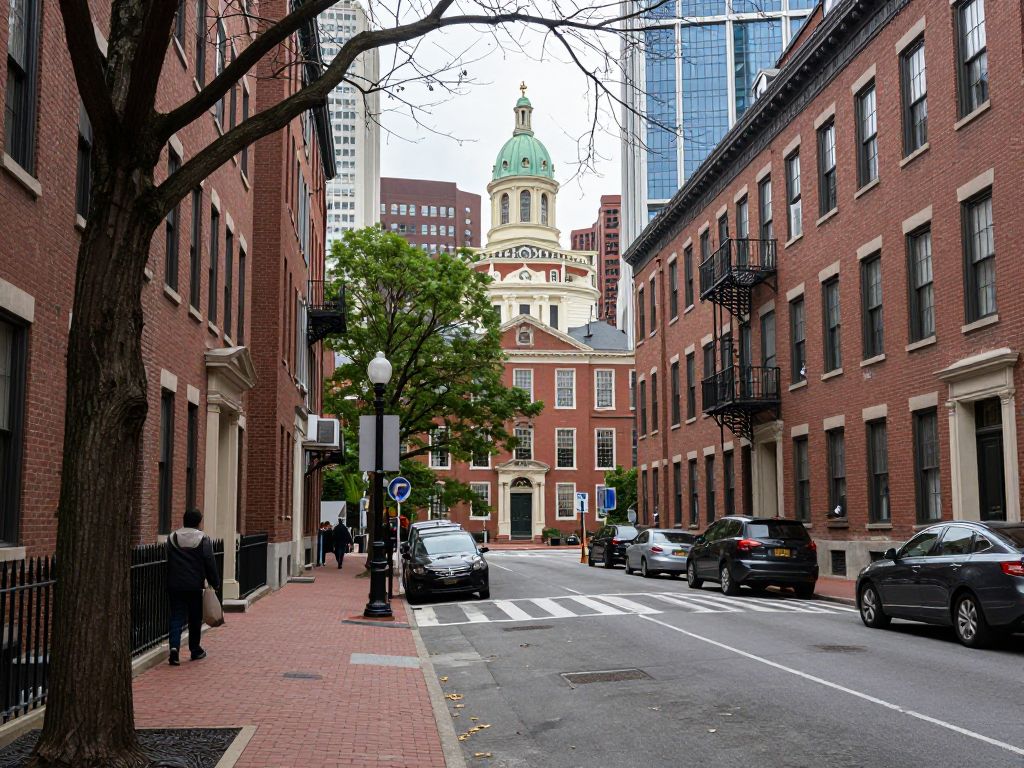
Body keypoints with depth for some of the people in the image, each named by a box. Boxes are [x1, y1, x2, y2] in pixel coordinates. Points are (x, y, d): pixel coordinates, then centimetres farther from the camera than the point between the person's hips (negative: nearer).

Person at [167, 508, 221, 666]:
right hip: (195, 586, -2)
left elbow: (168, 561, 9)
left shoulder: (172, 538, 4)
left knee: (176, 617, 2)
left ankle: (174, 646, -17)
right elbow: (210, 564, -5)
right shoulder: (203, 539, -6)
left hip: (175, 585, 2)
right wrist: (215, 583, 4)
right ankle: (195, 650, 20)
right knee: (195, 619, 10)